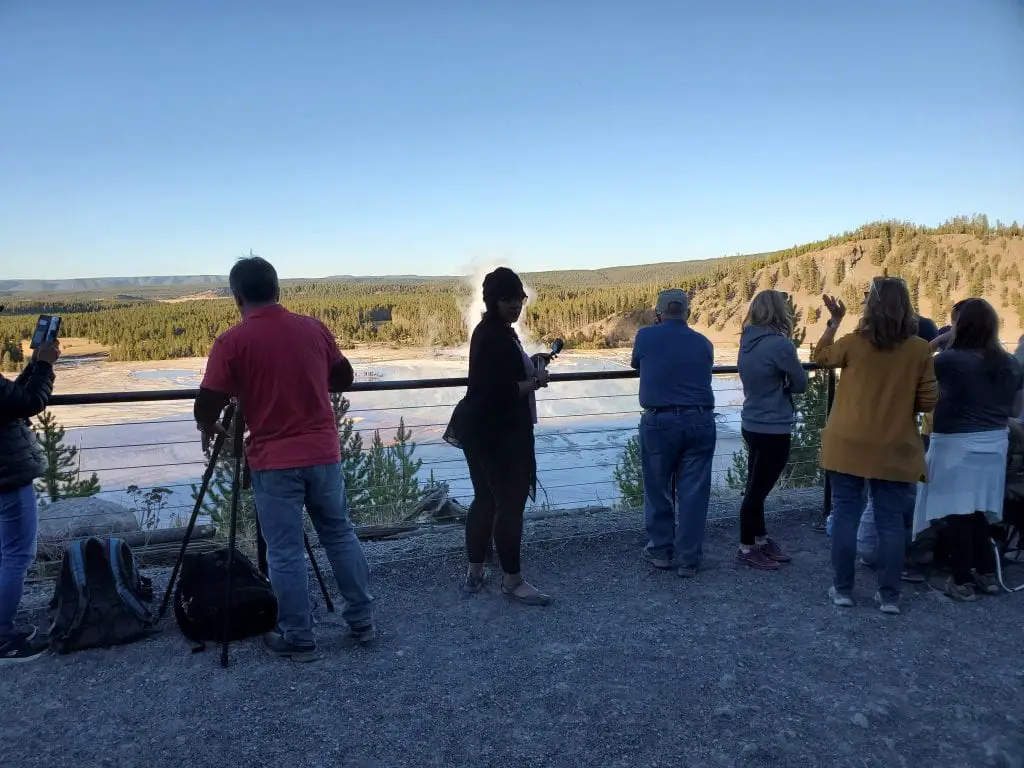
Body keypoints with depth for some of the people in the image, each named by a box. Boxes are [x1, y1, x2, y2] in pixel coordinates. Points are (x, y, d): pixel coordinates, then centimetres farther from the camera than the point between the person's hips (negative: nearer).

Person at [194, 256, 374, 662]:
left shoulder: (232, 341, -10)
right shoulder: (314, 328, 2)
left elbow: (207, 407, -8)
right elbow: (344, 379, 13)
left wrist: (209, 428, 14)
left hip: (273, 462, -4)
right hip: (324, 453, 4)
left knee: (285, 552, 7)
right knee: (341, 535, 17)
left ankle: (298, 639, 16)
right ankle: (362, 620, 26)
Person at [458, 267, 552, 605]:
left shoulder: (493, 331, 13)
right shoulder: (496, 337, -19)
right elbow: (503, 391, -24)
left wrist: (530, 363, 10)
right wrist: (536, 380, -11)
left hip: (484, 431, 11)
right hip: (499, 434, -11)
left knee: (485, 500, 17)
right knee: (511, 504, -1)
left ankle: (475, 573, 28)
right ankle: (512, 581, 11)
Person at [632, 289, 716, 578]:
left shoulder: (646, 337, 1)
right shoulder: (703, 343, 9)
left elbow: (636, 364, 21)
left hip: (659, 422, -2)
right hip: (700, 422, 2)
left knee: (658, 490, 14)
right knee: (693, 493, 6)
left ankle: (661, 550, 23)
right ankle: (688, 559, 13)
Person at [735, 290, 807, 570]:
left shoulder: (748, 341, 3)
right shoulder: (780, 344, -20)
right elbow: (801, 384, -9)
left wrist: (777, 384, -2)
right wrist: (783, 384, 7)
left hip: (752, 425, 8)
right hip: (772, 430, -8)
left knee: (756, 488, 18)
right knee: (757, 490, 4)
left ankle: (761, 541, 32)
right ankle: (746, 549, 16)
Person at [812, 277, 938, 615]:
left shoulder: (854, 343, -9)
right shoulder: (919, 349, -7)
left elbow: (820, 356, 11)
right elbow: (927, 401, -2)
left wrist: (834, 321, 15)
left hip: (848, 446, 0)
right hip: (894, 450, 1)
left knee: (845, 516, 7)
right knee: (891, 521, 8)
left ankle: (842, 589, 14)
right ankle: (889, 596, 14)